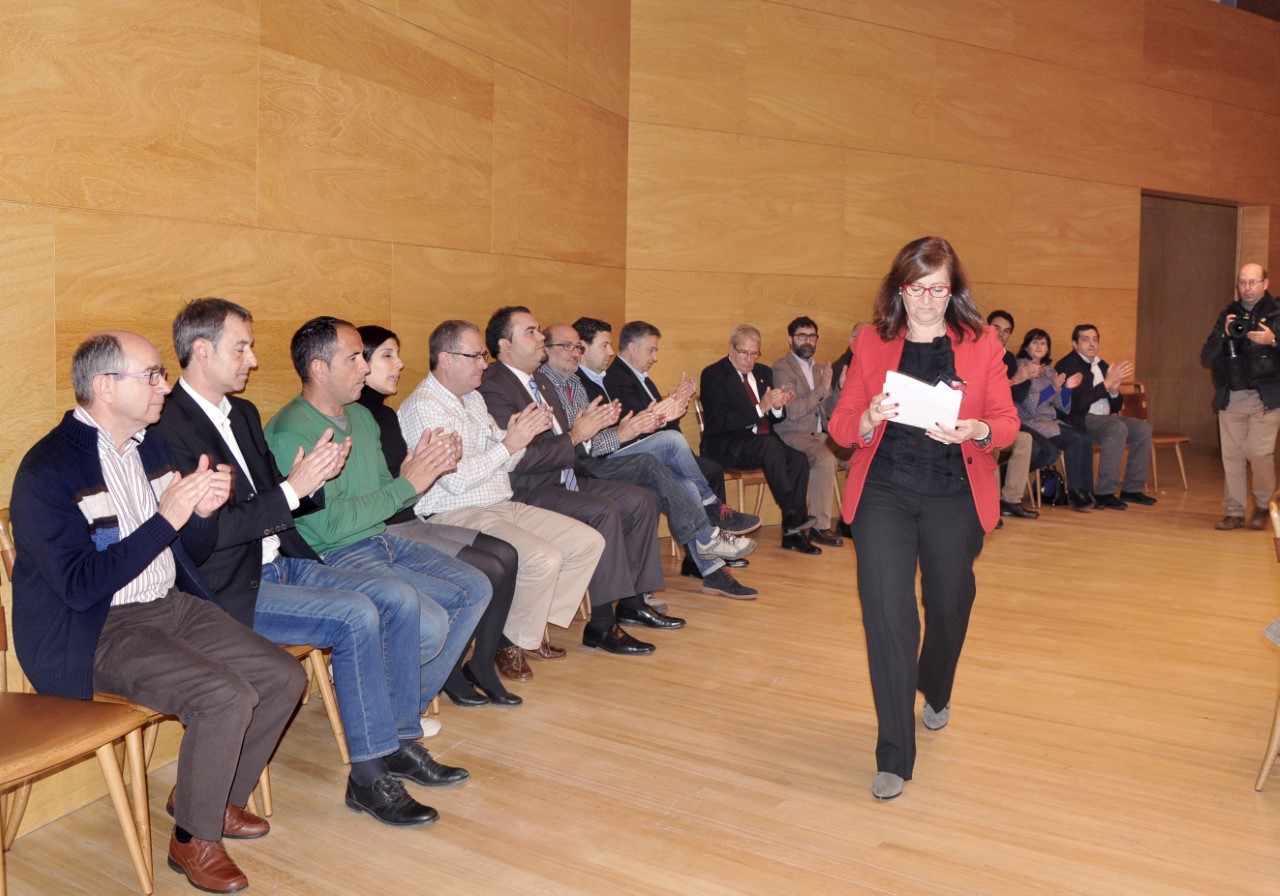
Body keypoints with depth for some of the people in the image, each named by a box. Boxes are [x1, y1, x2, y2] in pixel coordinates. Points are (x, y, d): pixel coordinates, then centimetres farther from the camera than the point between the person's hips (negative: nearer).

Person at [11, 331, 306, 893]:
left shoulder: (151, 446, 8)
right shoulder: (46, 470, -15)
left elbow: (194, 551, 13)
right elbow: (81, 586, -23)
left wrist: (204, 510, -9)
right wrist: (165, 519, -25)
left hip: (172, 606, 8)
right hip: (95, 635, -8)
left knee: (284, 677, -3)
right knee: (226, 697, -26)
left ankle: (215, 796, 18)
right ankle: (194, 839, -2)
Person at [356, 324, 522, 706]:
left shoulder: (386, 414, 16)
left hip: (410, 521, 9)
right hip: (383, 533, -9)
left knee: (506, 555, -3)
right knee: (490, 570, -17)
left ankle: (481, 664, 3)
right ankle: (450, 670, 2)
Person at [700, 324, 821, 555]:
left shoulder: (763, 372, 15)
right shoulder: (713, 374, -6)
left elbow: (773, 418, 15)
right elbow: (721, 421, -17)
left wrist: (778, 406, -10)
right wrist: (760, 408, -26)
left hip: (764, 443, 7)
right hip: (726, 447, -7)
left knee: (799, 459, -21)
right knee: (770, 445, -35)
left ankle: (793, 534, -17)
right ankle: (791, 515, -32)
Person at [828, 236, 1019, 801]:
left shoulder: (981, 344, 3)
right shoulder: (872, 344, 4)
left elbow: (1007, 423, 1)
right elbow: (841, 426, 2)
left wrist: (976, 430, -22)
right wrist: (870, 419, -20)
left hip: (954, 498, 1)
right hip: (883, 494, -1)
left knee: (949, 605, 16)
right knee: (886, 614, -10)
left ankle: (936, 694, 50)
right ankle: (894, 758, 0)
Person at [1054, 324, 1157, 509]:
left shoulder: (1102, 366, 17)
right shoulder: (1067, 365, -7)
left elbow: (1116, 406, 18)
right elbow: (1077, 403, -20)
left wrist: (1114, 390, -5)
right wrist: (1107, 383, -17)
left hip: (1105, 418, 8)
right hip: (1079, 420, -8)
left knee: (1143, 429, -8)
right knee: (1118, 428, -31)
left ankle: (1131, 489, -2)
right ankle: (1104, 493, -29)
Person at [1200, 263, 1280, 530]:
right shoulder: (1228, 315, 12)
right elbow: (1206, 357, 7)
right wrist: (1223, 334, -9)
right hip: (1230, 397, 4)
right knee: (1231, 455, 2)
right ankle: (1235, 512, 9)